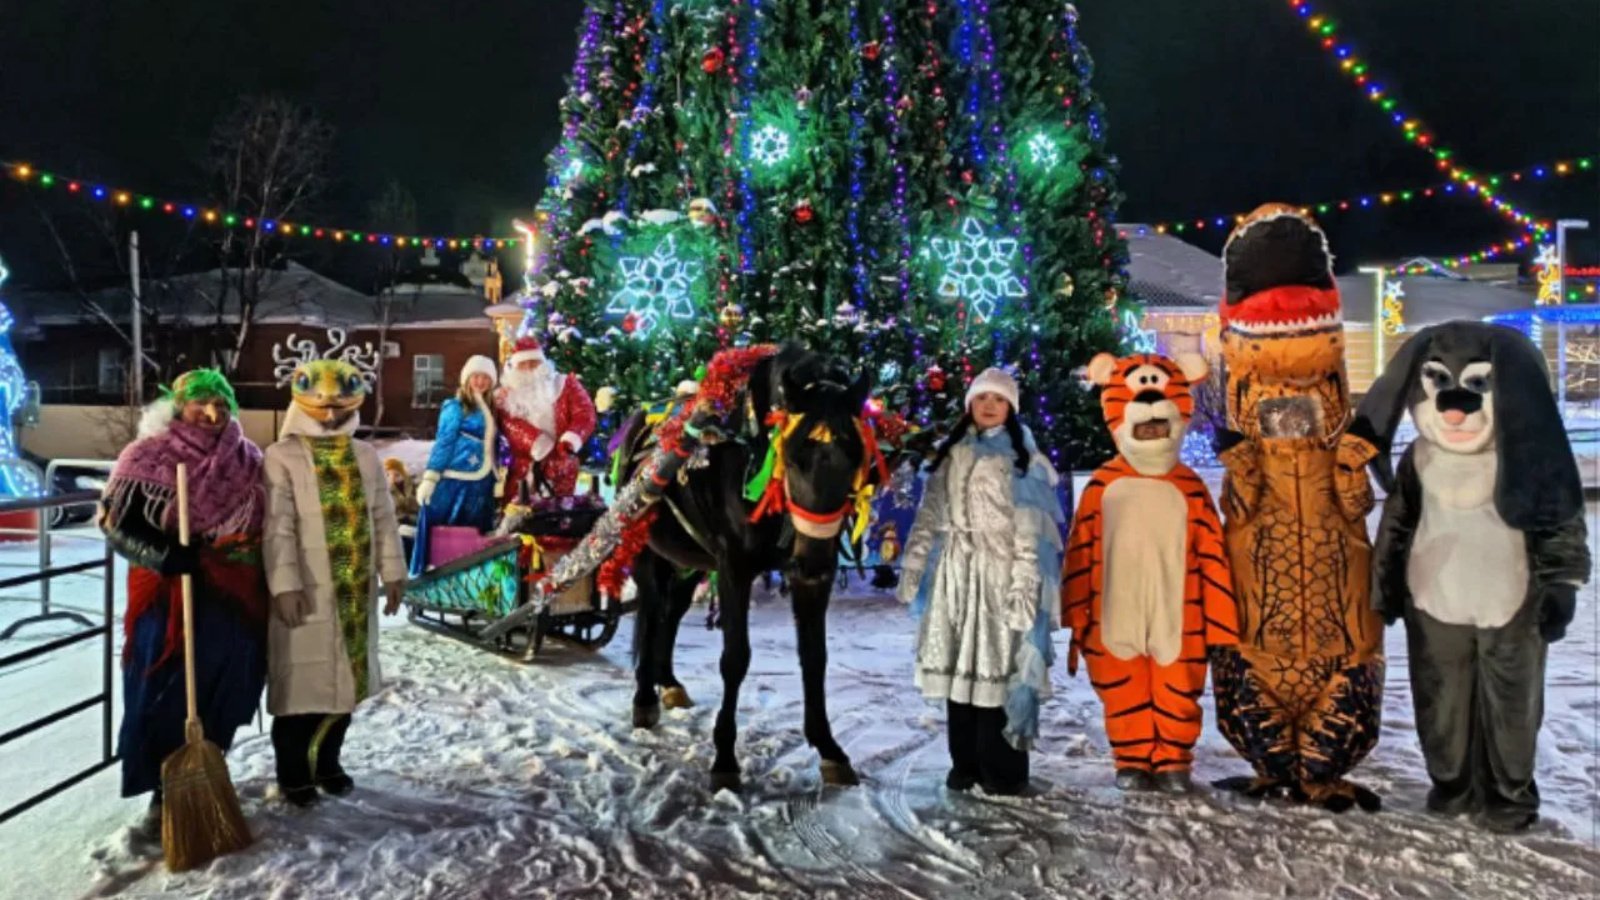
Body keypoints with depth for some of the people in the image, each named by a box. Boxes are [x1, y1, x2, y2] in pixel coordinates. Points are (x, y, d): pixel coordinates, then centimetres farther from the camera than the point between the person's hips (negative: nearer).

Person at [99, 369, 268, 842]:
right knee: (161, 695, 0)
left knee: (223, 694, 8)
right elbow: (116, 525, -5)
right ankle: (163, 794, 13)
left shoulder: (248, 462, 6)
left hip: (232, 599, 3)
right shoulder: (147, 458, -4)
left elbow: (265, 528, 15)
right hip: (167, 595, -3)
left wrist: (264, 589, 11)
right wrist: (165, 555, -20)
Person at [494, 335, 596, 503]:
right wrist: (539, 445, -24)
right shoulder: (505, 396, 10)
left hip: (561, 471, -1)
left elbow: (585, 414, -5)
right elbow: (511, 425, -8)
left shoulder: (565, 385, 9)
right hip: (523, 472, 1)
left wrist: (570, 440, -24)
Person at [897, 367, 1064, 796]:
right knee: (957, 666, 7)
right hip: (954, 573, 5)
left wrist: (1024, 584, -16)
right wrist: (913, 564, 8)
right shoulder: (949, 454, 14)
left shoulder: (1021, 458, -1)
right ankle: (965, 763, 17)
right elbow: (929, 515, 15)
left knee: (999, 664, -6)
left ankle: (1002, 770, 2)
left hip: (999, 573, -5)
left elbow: (1030, 528, -8)